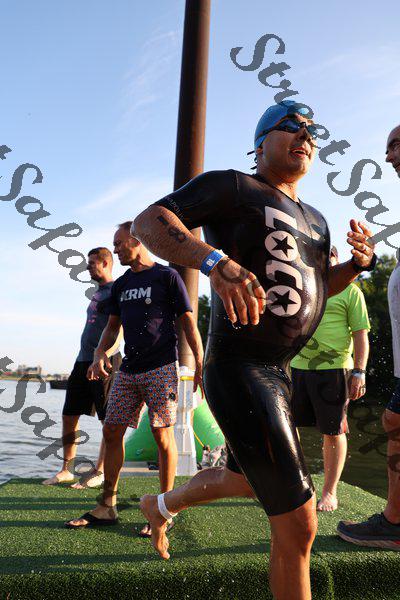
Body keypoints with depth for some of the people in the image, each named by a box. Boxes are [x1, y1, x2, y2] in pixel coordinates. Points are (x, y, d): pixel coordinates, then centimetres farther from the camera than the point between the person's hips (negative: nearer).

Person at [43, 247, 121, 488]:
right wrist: (85, 359, 21)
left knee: (109, 420, -1)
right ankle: (67, 470, 19)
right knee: (69, 416, 9)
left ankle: (100, 472, 7)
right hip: (83, 360, 9)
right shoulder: (98, 292, 21)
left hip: (104, 362, -9)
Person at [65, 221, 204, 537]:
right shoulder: (121, 285, 17)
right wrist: (100, 354, 2)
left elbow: (188, 322, -4)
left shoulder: (167, 276, -2)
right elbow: (112, 325, 20)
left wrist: (200, 365, -10)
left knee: (162, 434, -3)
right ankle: (107, 507, 18)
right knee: (112, 431, 6)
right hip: (128, 370, 7)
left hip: (161, 368, -6)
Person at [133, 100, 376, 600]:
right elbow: (148, 222, -16)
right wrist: (216, 262, -35)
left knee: (244, 479, 29)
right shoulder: (232, 186, -6)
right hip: (239, 368, -10)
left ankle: (162, 505, 56)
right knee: (298, 525, -8)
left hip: (277, 371, 10)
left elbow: (322, 285, 27)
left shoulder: (314, 219, 19)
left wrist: (358, 261, 5)